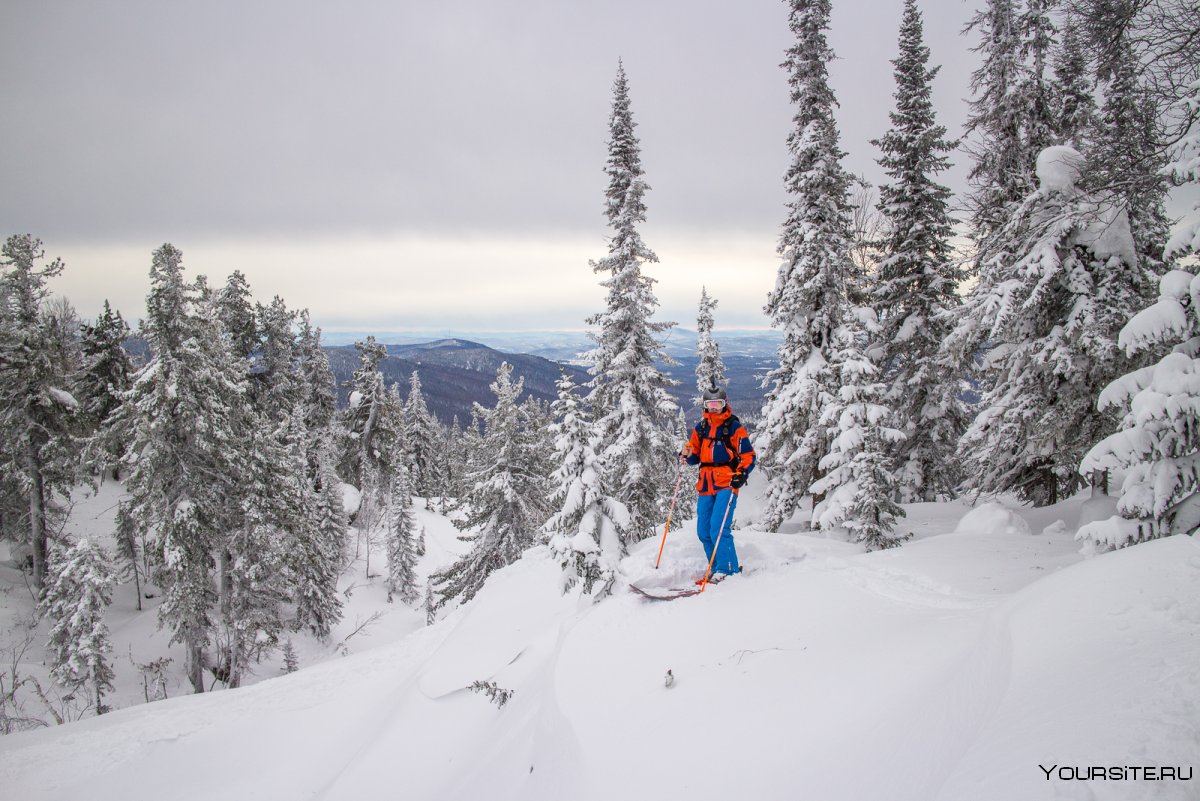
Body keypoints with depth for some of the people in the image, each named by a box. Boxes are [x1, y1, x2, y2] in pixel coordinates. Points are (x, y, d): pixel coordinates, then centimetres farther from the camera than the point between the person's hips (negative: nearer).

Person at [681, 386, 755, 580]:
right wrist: (687, 454, -3)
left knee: (718, 528, -17)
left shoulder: (734, 427, -1)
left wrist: (742, 474, -18)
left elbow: (748, 456, -1)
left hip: (726, 483, -6)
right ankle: (718, 569, 17)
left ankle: (729, 570, -8)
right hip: (705, 484, 6)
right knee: (703, 531, 5)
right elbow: (695, 456, 21)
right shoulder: (700, 428, 14)